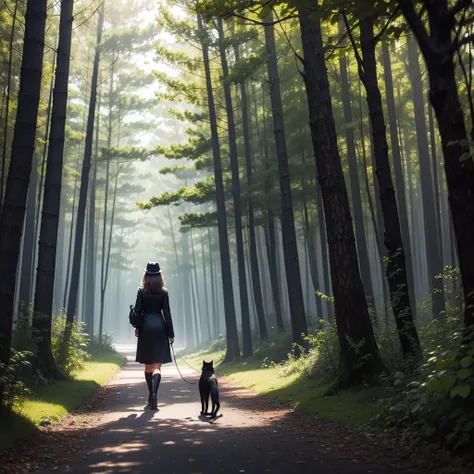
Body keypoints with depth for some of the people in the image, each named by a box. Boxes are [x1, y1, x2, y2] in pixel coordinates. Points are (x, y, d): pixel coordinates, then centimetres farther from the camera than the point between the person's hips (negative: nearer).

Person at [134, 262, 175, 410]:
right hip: (159, 326, -1)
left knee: (148, 365, 15)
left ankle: (151, 394, 24)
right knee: (157, 366, -3)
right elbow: (167, 313, -4)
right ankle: (154, 394, -23)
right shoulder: (164, 292, -3)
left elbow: (137, 310, -1)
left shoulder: (141, 291, -1)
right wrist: (171, 333, 0)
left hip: (145, 327, 1)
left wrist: (137, 328, 12)